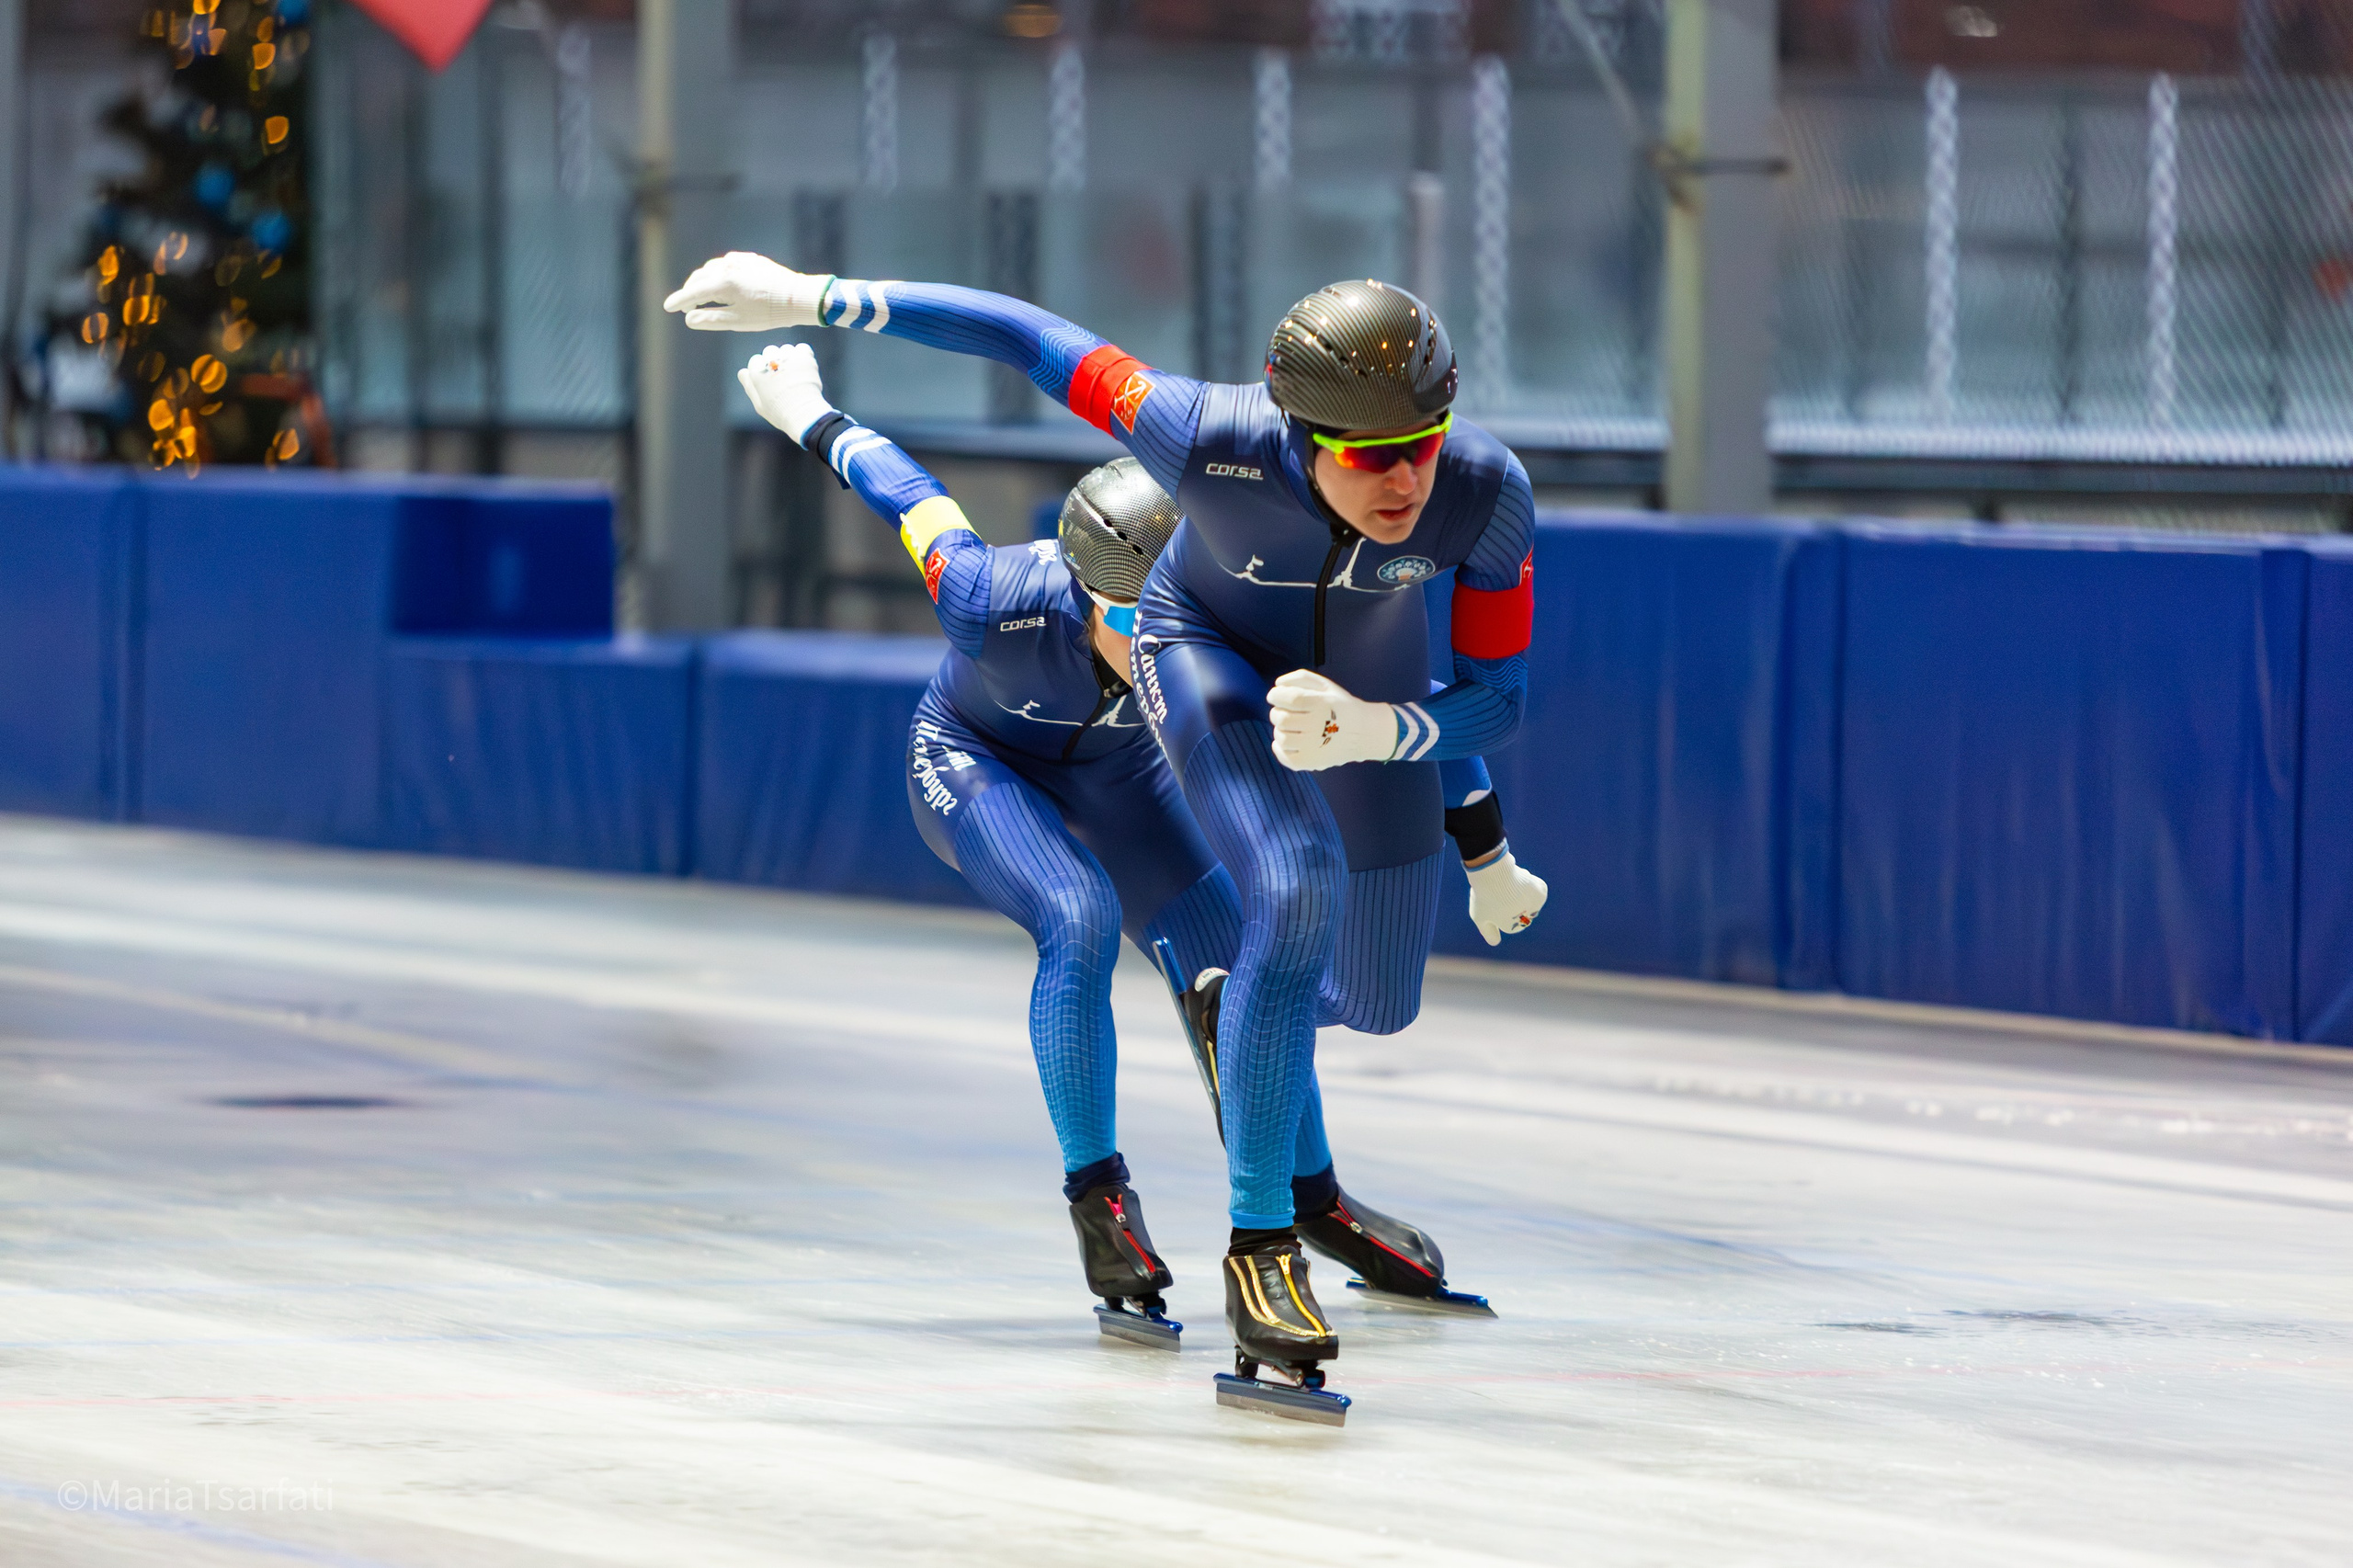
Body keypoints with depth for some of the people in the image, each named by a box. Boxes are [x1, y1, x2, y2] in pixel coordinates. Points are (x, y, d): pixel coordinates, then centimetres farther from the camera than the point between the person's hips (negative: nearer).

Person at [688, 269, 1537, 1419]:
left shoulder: (1488, 496, -35)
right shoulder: (1216, 444, -41)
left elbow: (1498, 700, -24)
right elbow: (1031, 342, -31)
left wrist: (1374, 731, -45)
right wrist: (813, 300, -26)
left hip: (1370, 673, 4)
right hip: (1210, 651, -3)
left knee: (1377, 1005, 12)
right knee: (1298, 893, -30)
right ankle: (1258, 1243, -20)